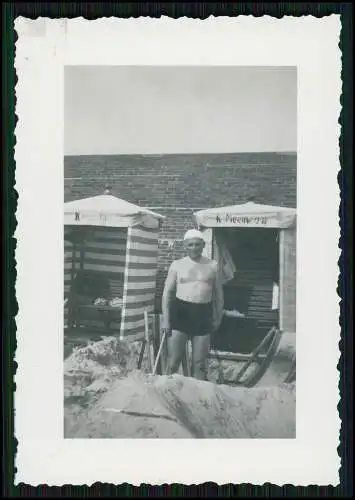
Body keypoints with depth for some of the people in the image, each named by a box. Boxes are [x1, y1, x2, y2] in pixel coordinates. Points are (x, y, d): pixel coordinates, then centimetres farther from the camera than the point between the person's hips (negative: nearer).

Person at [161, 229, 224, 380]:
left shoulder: (212, 265, 8)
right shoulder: (177, 265, 4)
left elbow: (218, 293, 13)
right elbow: (167, 292, 3)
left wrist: (218, 317, 8)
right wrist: (165, 319, -5)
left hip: (203, 314, 1)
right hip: (180, 312, -1)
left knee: (200, 363, 6)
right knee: (174, 361, -2)